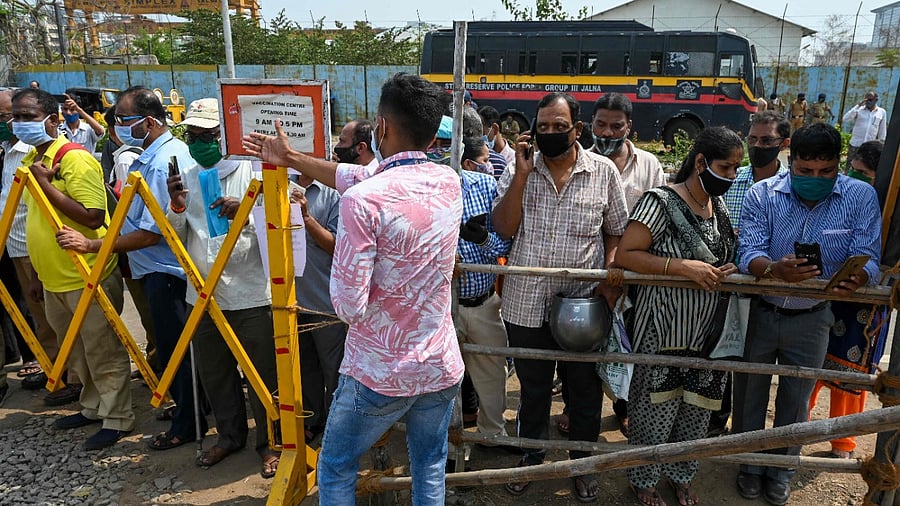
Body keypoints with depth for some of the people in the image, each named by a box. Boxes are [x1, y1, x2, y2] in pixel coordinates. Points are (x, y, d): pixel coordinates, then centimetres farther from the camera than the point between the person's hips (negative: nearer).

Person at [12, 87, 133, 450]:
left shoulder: (75, 159, -15)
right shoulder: (32, 160, 12)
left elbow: (93, 217, -25)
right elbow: (38, 223, 19)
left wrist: (46, 185, -19)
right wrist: (37, 274, 20)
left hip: (87, 279, -9)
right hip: (53, 280, 9)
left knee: (102, 352, 2)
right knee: (76, 353, 20)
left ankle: (117, 419, 14)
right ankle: (92, 407, 35)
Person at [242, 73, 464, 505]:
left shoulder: (363, 201, -22)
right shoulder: (449, 183, -1)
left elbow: (349, 306, -21)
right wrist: (292, 158, 18)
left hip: (379, 373, -5)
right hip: (442, 369, 5)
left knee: (335, 469, 20)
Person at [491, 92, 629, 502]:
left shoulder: (603, 171, -3)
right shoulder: (518, 169, -1)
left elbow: (616, 232, 5)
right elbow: (503, 228, -9)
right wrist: (521, 175, -16)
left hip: (584, 300, 0)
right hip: (526, 303, 1)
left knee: (585, 391, 16)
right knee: (532, 389, 19)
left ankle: (582, 462, 40)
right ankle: (531, 457, 42)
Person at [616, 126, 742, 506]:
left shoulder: (723, 207, 8)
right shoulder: (660, 202, -15)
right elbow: (625, 255, -19)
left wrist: (730, 269, -2)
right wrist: (683, 266, -26)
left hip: (708, 332, 7)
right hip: (664, 332, -6)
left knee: (696, 411, 17)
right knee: (655, 412, 7)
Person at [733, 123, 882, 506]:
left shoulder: (861, 197, -10)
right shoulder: (762, 194, -12)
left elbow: (867, 257, -14)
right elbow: (748, 252, -21)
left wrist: (856, 278, -39)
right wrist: (774, 269, -44)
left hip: (810, 320, 1)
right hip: (757, 313, 0)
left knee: (795, 400, 18)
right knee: (750, 394, 15)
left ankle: (781, 469, 42)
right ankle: (750, 465, 39)